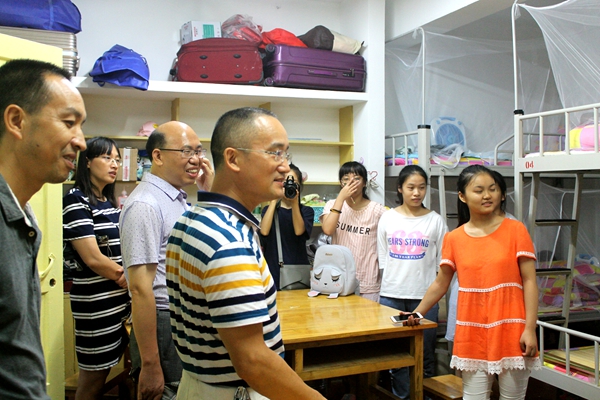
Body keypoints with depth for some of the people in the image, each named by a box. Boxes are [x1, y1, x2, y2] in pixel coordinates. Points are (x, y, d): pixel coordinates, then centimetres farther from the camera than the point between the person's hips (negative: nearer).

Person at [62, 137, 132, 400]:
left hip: (120, 301, 7)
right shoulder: (76, 200, -11)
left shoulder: (109, 203, 12)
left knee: (107, 372, 16)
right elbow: (93, 259, -17)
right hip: (96, 304, -7)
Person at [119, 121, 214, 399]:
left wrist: (209, 193, 6)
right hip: (164, 327, -9)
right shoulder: (146, 204, -18)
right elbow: (140, 288, -23)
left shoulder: (180, 200, 10)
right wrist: (149, 366, -23)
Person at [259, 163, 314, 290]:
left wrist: (295, 202, -19)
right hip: (273, 269, 0)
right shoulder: (269, 209, 9)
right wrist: (273, 201, -9)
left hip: (298, 269, 0)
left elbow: (299, 231, -12)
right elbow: (264, 232, -11)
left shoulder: (306, 211, 7)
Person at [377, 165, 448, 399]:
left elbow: (442, 263, 5)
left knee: (425, 354, 7)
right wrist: (392, 281, 8)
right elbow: (382, 259, 9)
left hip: (424, 296, -1)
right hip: (392, 295, 1)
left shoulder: (435, 221, 0)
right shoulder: (388, 218, 4)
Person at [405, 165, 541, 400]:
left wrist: (530, 328, -9)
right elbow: (440, 284, 12)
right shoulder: (454, 239, 4)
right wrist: (417, 314, 10)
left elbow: (529, 281, -3)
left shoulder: (515, 230, -1)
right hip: (472, 332, 1)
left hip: (511, 330, -1)